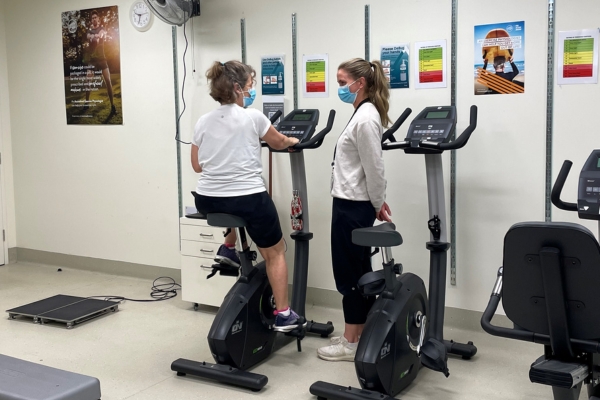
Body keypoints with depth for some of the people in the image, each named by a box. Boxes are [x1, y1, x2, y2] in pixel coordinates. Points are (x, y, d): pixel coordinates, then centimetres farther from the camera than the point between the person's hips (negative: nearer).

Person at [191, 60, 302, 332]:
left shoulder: (203, 122, 5)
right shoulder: (252, 117, -7)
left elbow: (197, 166, 13)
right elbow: (279, 143, 11)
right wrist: (292, 141, 33)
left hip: (208, 201, 5)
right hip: (248, 200, -5)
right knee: (275, 253, 14)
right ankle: (283, 315, 12)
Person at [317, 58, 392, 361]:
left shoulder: (365, 119, -19)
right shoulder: (364, 114, 13)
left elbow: (374, 169, -18)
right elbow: (369, 167, 17)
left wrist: (378, 204, -7)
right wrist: (377, 203, 19)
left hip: (351, 206, -10)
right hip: (354, 204, 10)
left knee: (348, 274, -1)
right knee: (359, 272, 15)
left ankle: (351, 343, 9)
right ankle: (362, 334, 25)